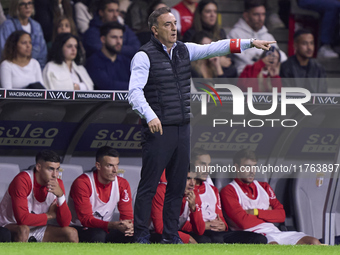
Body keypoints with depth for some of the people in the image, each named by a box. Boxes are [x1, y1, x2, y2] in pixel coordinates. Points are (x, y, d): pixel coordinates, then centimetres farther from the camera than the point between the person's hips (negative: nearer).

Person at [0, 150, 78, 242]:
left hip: (37, 229, 6)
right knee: (23, 230, -39)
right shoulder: (23, 180, -23)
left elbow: (65, 223, -9)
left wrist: (60, 195, -23)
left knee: (72, 234, -11)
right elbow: (22, 219, -31)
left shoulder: (57, 184, -5)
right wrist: (49, 215, -15)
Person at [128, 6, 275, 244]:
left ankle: (171, 236, 16)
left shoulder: (184, 50, 11)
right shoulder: (144, 56, -9)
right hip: (158, 130, -7)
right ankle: (141, 236, 1)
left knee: (177, 186, 10)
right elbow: (135, 91, -19)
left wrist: (250, 43, 3)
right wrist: (150, 115, -34)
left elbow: (214, 48, 10)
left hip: (182, 129, 7)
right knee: (149, 185, -5)